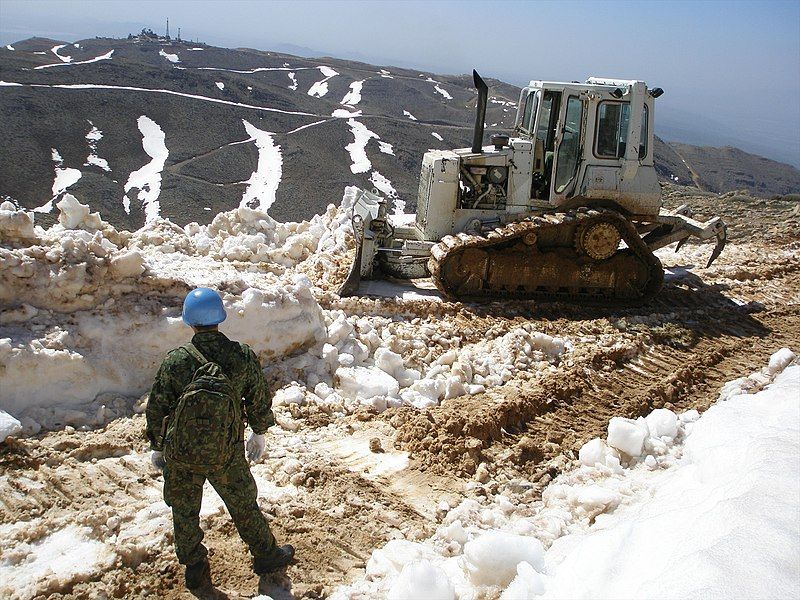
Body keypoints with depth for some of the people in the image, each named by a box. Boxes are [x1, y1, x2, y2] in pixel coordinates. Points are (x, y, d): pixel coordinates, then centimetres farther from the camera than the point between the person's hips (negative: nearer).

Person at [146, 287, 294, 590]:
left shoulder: (174, 361, -17)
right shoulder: (243, 356, -14)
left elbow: (156, 410, -7)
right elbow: (259, 401, -1)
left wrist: (157, 448, 11)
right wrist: (258, 433, 17)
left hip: (179, 455, 0)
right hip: (226, 453, 1)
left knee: (185, 513, 21)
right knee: (243, 506, 21)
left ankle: (194, 568, 37)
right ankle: (266, 555, 38)